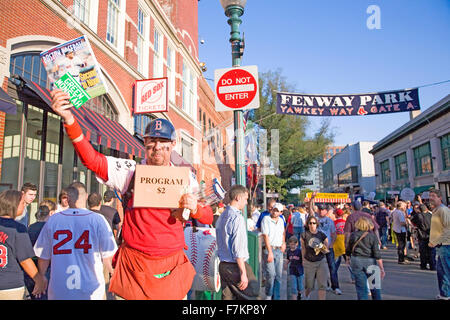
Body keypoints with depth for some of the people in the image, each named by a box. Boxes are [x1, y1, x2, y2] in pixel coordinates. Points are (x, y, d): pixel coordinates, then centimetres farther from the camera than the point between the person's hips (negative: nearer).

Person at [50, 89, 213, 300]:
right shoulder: (129, 171, -2)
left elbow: (208, 218, 7)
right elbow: (91, 159, -17)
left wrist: (194, 209, -15)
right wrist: (69, 119, -30)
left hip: (172, 266, 2)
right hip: (134, 266, -1)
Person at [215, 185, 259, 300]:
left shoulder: (222, 216, 10)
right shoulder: (237, 217, -17)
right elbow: (238, 249, -20)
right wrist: (243, 273, -18)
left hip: (222, 264, 8)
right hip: (235, 266, -8)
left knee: (227, 296, 14)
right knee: (253, 294, 3)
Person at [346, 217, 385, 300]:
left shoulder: (353, 235, -1)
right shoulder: (372, 236, -7)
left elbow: (348, 251, 6)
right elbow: (377, 254, -11)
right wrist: (381, 268, -8)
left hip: (356, 262, 1)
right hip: (370, 262, -1)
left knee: (361, 287, 7)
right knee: (375, 286, 18)